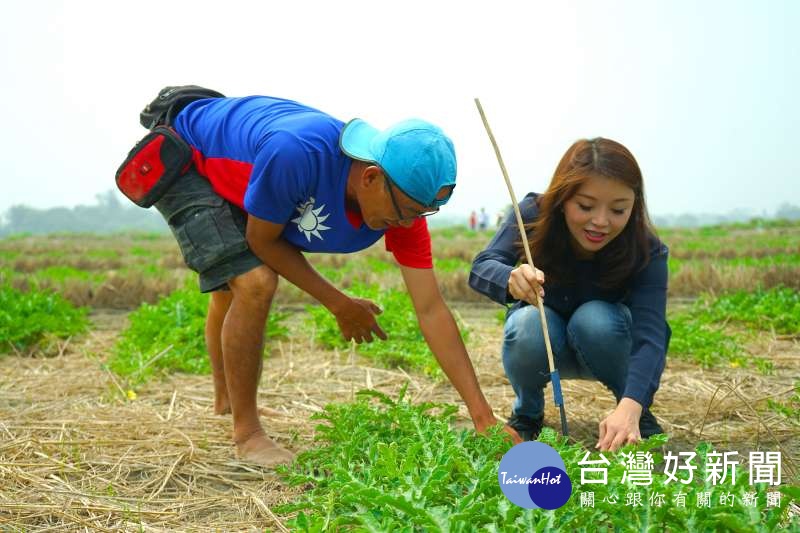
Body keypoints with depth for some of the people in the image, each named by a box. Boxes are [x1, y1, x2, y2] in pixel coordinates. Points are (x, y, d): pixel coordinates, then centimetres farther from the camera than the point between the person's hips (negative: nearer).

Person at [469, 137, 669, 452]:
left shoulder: (647, 252, -30)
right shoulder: (533, 215, -27)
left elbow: (650, 333, -40)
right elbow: (482, 268, -36)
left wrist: (630, 408, -58)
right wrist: (511, 279, -61)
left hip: (604, 341, 0)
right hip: (542, 343, 1)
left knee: (595, 319, -34)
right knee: (527, 324, -34)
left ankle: (640, 416, -6)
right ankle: (527, 414, -2)